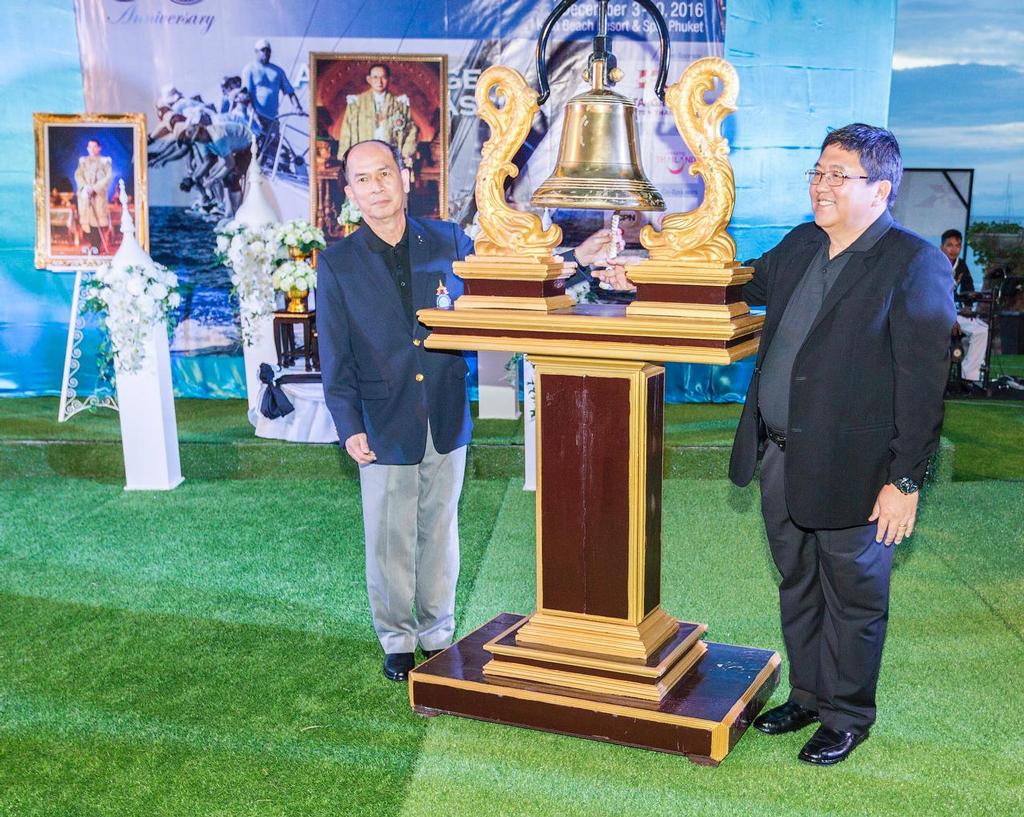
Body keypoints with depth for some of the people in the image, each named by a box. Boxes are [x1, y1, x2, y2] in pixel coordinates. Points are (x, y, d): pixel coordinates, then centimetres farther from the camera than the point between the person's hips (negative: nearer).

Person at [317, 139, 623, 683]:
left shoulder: (447, 241, 3)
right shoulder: (338, 264, -3)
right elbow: (334, 355, -3)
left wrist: (576, 259, 5)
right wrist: (349, 427, -11)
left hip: (447, 422, 2)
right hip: (384, 428, -2)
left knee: (440, 534, 15)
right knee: (389, 542, 8)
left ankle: (437, 634, 32)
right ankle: (397, 640, 28)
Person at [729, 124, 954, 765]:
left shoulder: (916, 265, -14)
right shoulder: (799, 247, 8)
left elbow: (923, 384, -16)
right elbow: (743, 287, 26)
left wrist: (906, 479, -17)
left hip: (852, 471, -7)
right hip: (780, 458, 7)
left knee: (852, 598, 10)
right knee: (797, 588, 20)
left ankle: (847, 717, 27)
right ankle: (807, 694, 39)